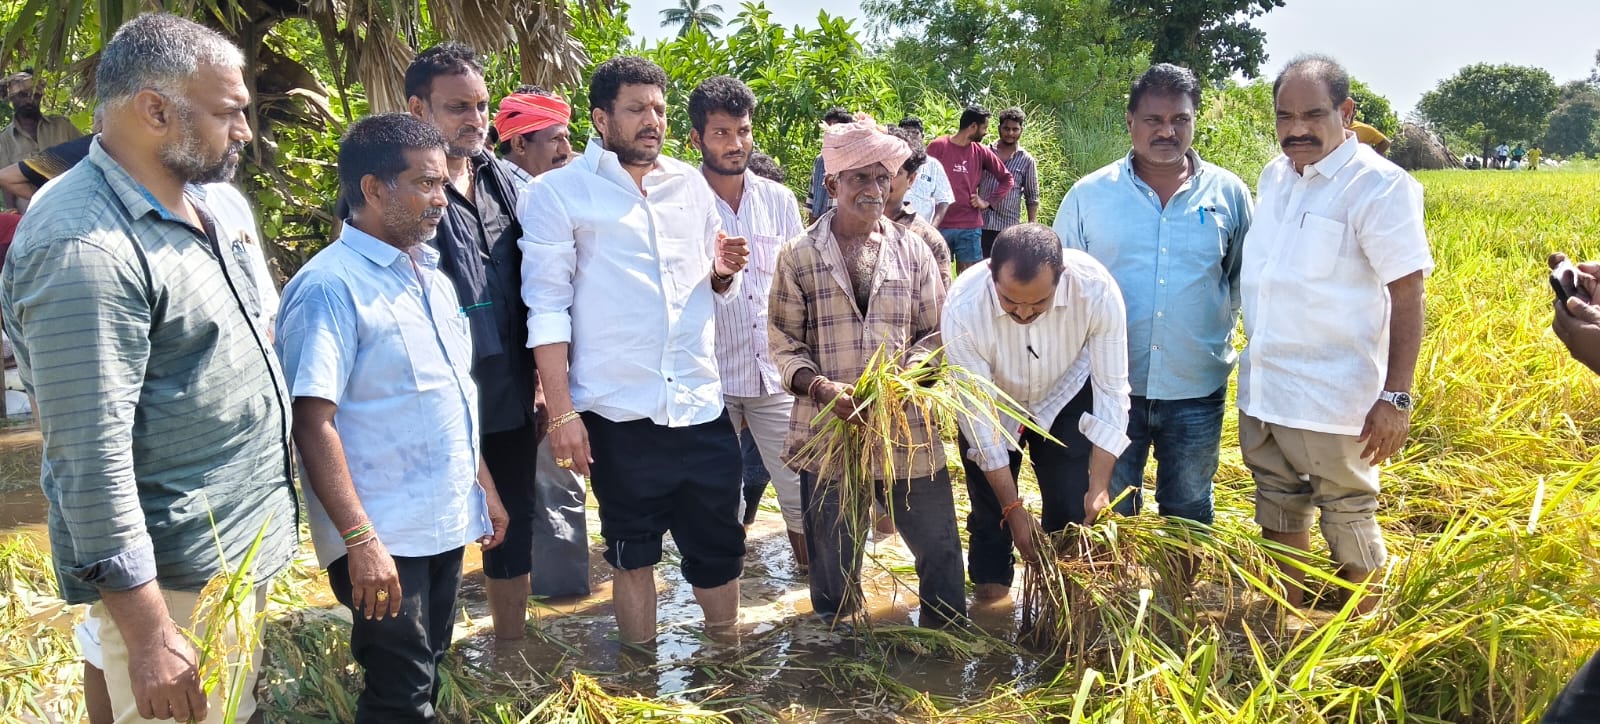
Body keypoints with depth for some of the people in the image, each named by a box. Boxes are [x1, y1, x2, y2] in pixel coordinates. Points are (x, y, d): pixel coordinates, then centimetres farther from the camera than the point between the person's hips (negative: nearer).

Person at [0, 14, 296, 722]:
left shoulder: (218, 200, 7)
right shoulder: (82, 247, -22)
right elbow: (92, 457, -24)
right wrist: (149, 636, -23)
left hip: (247, 544, 9)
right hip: (174, 576, -9)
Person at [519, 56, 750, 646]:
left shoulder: (691, 184, 10)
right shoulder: (558, 193, -3)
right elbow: (547, 308, -6)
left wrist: (723, 273, -5)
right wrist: (561, 413, -11)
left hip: (701, 405, 4)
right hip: (618, 415, -3)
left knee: (720, 549, 12)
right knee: (633, 552, 12)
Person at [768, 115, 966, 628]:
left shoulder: (913, 251, 7)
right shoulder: (799, 255, 2)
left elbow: (937, 332, 7)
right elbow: (784, 342, 1)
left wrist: (906, 375, -12)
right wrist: (820, 386, -16)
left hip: (908, 431, 1)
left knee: (940, 548, 8)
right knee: (832, 562, 12)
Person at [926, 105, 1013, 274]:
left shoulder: (981, 152, 8)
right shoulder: (937, 147, -2)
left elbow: (1007, 179, 14)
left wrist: (988, 202, 3)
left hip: (970, 228, 3)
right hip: (939, 225, -3)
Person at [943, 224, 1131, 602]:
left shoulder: (1097, 290, -35)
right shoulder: (963, 309, -36)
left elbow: (1112, 390, -24)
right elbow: (977, 414, -26)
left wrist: (1099, 486, -27)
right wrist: (1013, 507, -22)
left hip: (1065, 400, 1)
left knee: (1072, 512, 1)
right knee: (990, 512, 7)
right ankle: (988, 593, 30)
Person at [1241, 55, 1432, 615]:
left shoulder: (1380, 186, -14)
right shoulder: (1273, 176, 8)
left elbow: (1408, 296, -15)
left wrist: (1396, 397, -18)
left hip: (1331, 398, -7)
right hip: (1260, 389, 7)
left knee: (1348, 519, 6)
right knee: (1277, 509, 19)